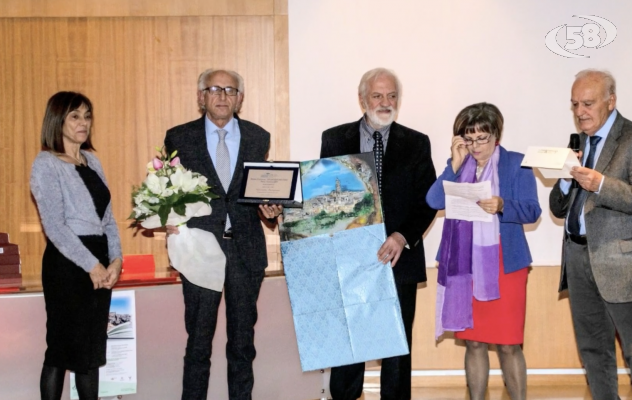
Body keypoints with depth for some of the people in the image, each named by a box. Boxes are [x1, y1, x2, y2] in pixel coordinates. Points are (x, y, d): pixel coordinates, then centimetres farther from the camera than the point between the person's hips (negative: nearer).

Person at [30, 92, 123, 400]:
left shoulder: (91, 161, 14)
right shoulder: (46, 164, -7)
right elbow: (55, 226, -15)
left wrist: (115, 259, 0)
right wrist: (91, 264, -16)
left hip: (99, 262, 7)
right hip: (66, 263, -7)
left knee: (92, 346, 12)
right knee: (62, 347, 2)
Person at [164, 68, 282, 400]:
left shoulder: (258, 138, 6)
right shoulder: (179, 137, 1)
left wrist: (268, 209, -10)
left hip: (246, 249, 2)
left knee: (243, 338, 12)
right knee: (198, 339, 5)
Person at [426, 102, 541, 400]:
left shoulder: (516, 163, -1)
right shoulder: (457, 165, 9)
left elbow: (532, 210, -7)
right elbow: (434, 202, -5)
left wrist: (502, 206, -26)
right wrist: (456, 164, -10)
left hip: (504, 265, -3)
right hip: (464, 264, 3)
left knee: (508, 343, -2)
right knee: (473, 341, 8)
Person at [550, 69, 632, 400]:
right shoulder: (579, 142, 14)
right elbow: (559, 209, 11)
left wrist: (601, 184, -28)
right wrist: (566, 179, -7)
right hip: (577, 255, 7)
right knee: (592, 349, 14)